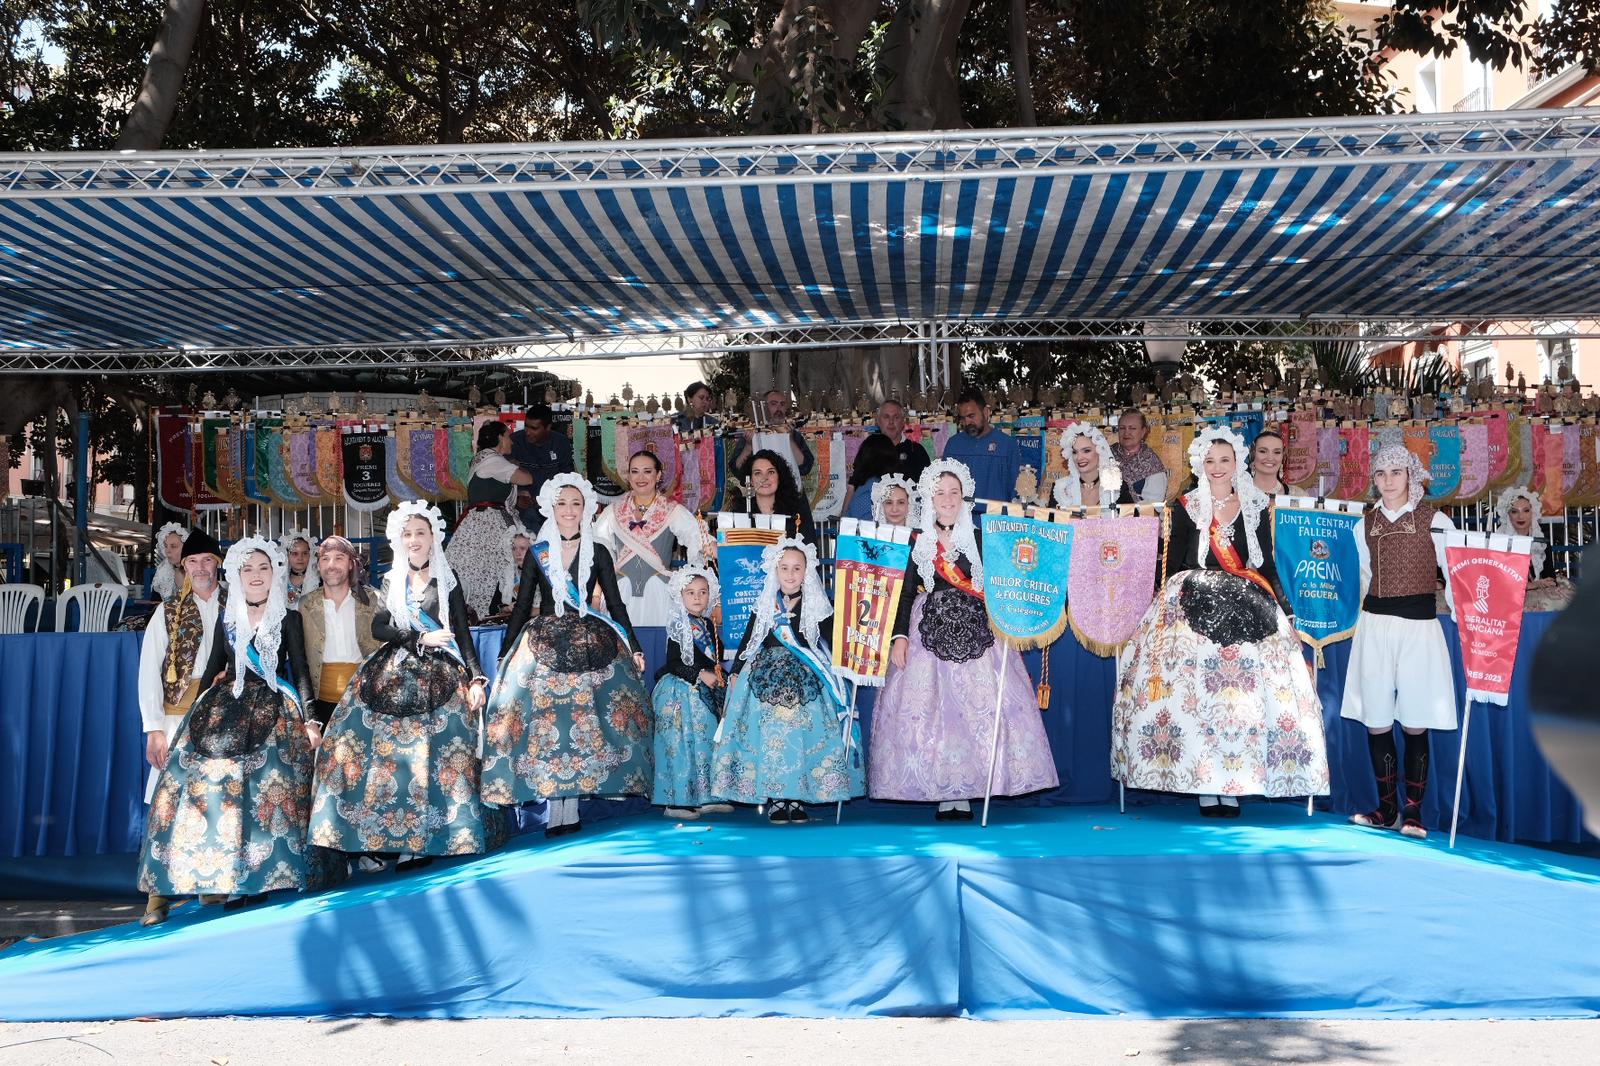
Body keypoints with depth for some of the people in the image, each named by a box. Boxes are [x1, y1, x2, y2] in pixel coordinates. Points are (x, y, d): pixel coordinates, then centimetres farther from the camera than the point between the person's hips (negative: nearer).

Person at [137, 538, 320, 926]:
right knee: (205, 782, -11)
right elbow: (213, 670, 19)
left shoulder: (288, 619, 6)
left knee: (266, 791, -14)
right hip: (222, 710, 3)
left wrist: (308, 720, -6)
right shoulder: (227, 619, 14)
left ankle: (252, 880, -9)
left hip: (274, 714, -3)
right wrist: (200, 714, 15)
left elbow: (301, 672, 3)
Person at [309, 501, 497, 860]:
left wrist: (476, 678, -10)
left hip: (439, 677, -3)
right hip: (394, 675, 3)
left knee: (435, 751, -12)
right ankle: (379, 838, -5)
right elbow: (379, 627, 3)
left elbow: (462, 632, 1)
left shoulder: (447, 579, 6)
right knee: (386, 747, -8)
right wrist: (422, 638, -10)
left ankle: (424, 841, -9)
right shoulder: (391, 580, 14)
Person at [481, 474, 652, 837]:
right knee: (545, 721, -7)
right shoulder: (537, 553, 8)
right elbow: (522, 606, 10)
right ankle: (559, 811, -4)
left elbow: (616, 604, 7)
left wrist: (634, 648, -1)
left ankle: (566, 811, -2)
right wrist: (504, 653, 6)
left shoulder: (597, 553, 6)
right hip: (544, 642, 1)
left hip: (589, 643, 0)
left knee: (582, 720, -6)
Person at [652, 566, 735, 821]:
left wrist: (717, 676, 6)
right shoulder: (678, 626, -10)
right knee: (682, 744, -8)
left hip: (706, 693, 8)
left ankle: (706, 797, 18)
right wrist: (700, 675, -19)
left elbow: (716, 657, 22)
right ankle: (676, 801, -5)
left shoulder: (709, 625, 12)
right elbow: (673, 663, -15)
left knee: (708, 741, 11)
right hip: (681, 691, -8)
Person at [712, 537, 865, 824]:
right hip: (767, 678, 1)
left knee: (804, 733, -6)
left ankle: (797, 799, 2)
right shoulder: (764, 604, 7)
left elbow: (828, 643, 3)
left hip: (807, 680, -1)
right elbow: (747, 640, 12)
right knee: (770, 733, -6)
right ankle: (775, 800, 0)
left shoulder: (816, 605, 2)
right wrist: (735, 672, 10)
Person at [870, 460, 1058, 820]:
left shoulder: (979, 539, 8)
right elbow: (905, 592, 5)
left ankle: (964, 793, -2)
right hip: (930, 633, 0)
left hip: (974, 634, 0)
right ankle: (943, 795, 0)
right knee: (929, 708, -5)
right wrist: (900, 636, -5)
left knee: (977, 708, -7)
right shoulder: (917, 541, 7)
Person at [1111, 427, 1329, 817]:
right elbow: (1174, 564, 7)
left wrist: (1282, 610, 5)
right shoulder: (1186, 507, 6)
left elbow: (1267, 565, 12)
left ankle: (1234, 785, 1)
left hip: (1248, 610, 1)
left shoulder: (1256, 508, 10)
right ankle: (1204, 785, -4)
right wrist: (1171, 605, 0)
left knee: (1245, 694, -5)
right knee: (1195, 692, -9)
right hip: (1195, 608, -1)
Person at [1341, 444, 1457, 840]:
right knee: (1375, 721, 3)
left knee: (1415, 724, -2)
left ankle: (1413, 811, 9)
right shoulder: (1365, 524, 11)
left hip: (1418, 626, -3)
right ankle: (1386, 807, 15)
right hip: (1374, 625, 3)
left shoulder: (1435, 521, 0)